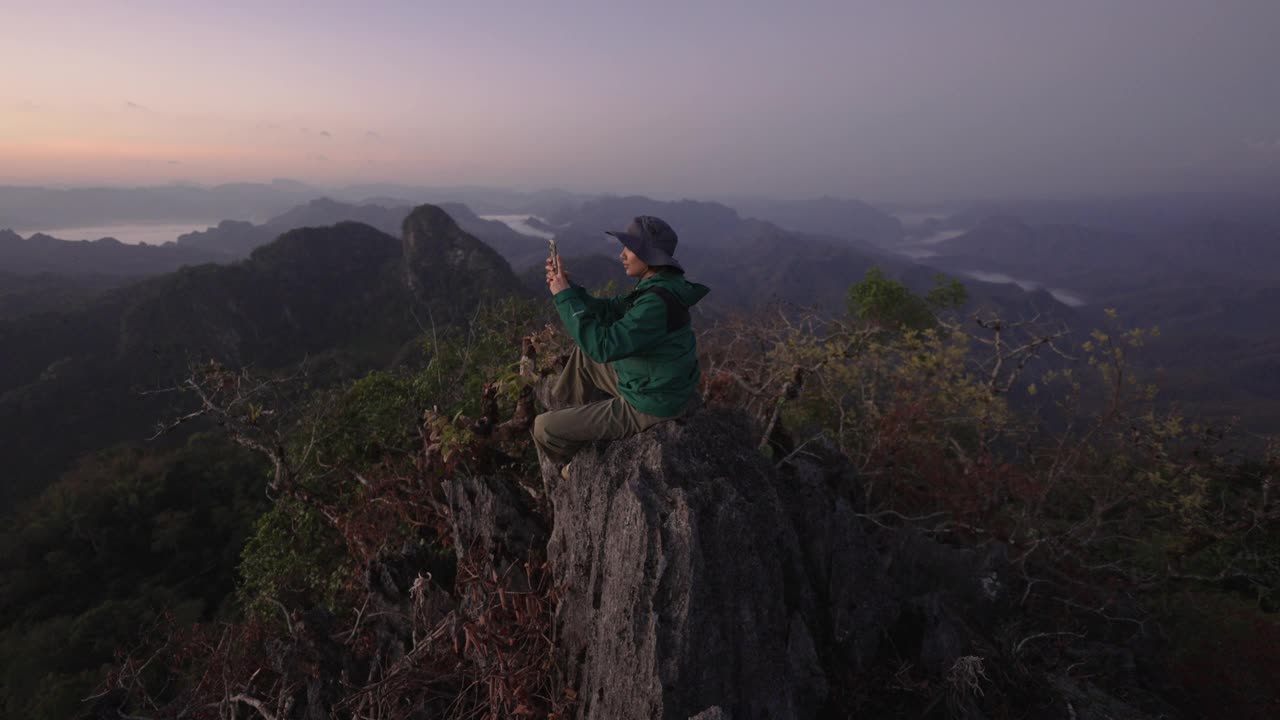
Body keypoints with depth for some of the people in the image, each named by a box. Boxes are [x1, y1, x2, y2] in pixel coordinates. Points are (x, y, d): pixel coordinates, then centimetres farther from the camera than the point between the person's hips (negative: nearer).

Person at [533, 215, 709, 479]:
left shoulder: (658, 302, -30)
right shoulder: (657, 286, 1)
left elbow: (602, 345, -33)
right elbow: (608, 311, 7)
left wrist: (565, 297, -25)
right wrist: (567, 287, -6)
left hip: (648, 407, -9)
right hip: (653, 385, 9)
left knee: (543, 427, -2)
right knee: (583, 354, 27)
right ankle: (577, 414, 44)